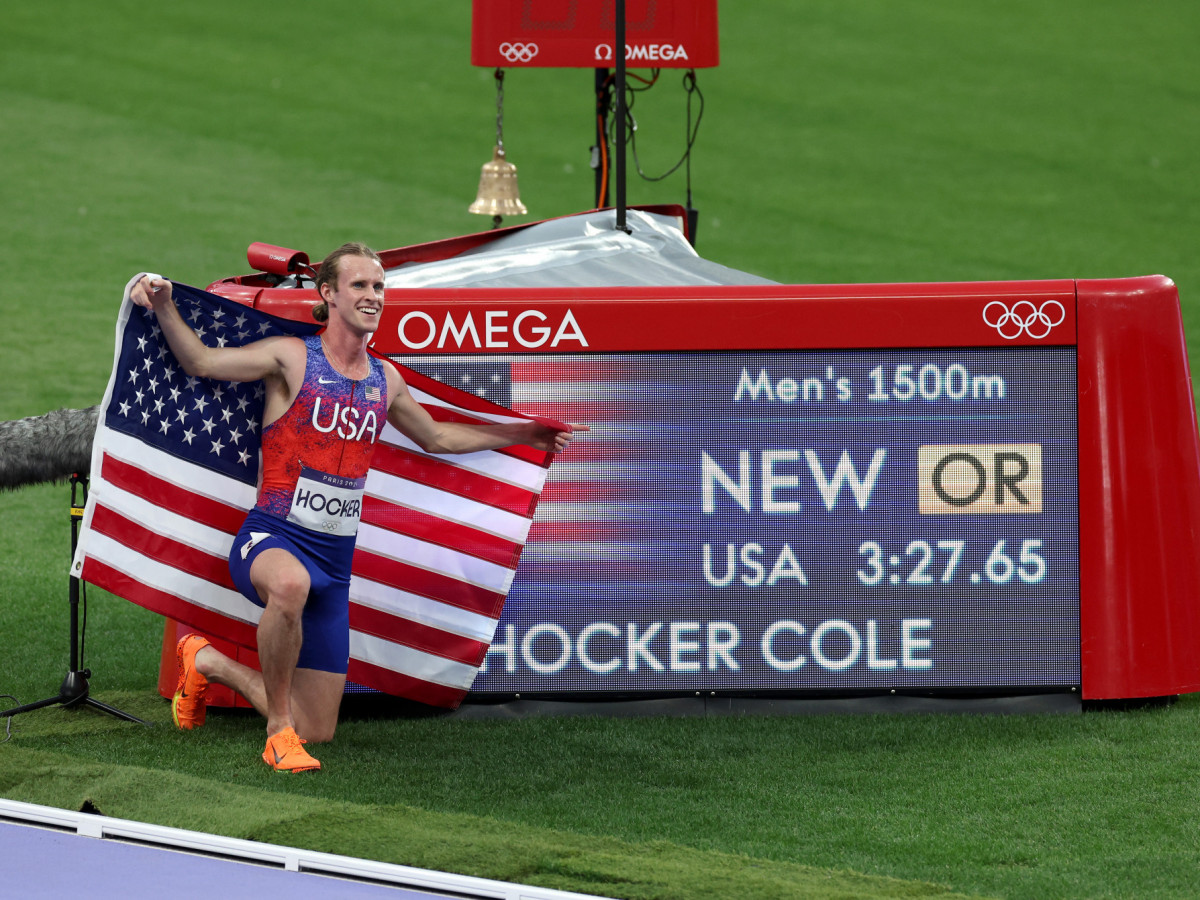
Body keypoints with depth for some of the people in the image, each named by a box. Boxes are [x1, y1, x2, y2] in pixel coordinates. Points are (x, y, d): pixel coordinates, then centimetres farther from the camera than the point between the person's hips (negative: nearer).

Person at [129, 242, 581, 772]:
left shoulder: (386, 380, 12)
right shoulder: (293, 357, -3)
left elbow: (438, 438, 30)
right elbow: (200, 361, -5)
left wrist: (524, 434, 34)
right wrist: (164, 307, -22)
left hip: (334, 560, 6)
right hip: (272, 539, -6)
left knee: (316, 732, 4)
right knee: (291, 583, -46)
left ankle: (208, 662, 31)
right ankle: (278, 728, -25)